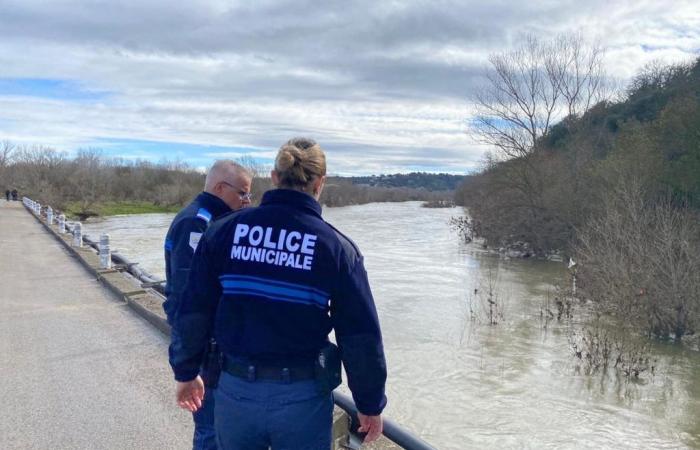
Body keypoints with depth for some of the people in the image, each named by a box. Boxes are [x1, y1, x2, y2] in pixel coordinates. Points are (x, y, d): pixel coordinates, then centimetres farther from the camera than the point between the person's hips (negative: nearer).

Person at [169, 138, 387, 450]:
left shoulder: (224, 230, -4)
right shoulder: (336, 246, -9)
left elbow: (192, 312, 0)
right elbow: (361, 337, -7)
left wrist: (186, 373, 15)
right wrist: (371, 404, 5)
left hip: (236, 390, 2)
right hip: (303, 398, -2)